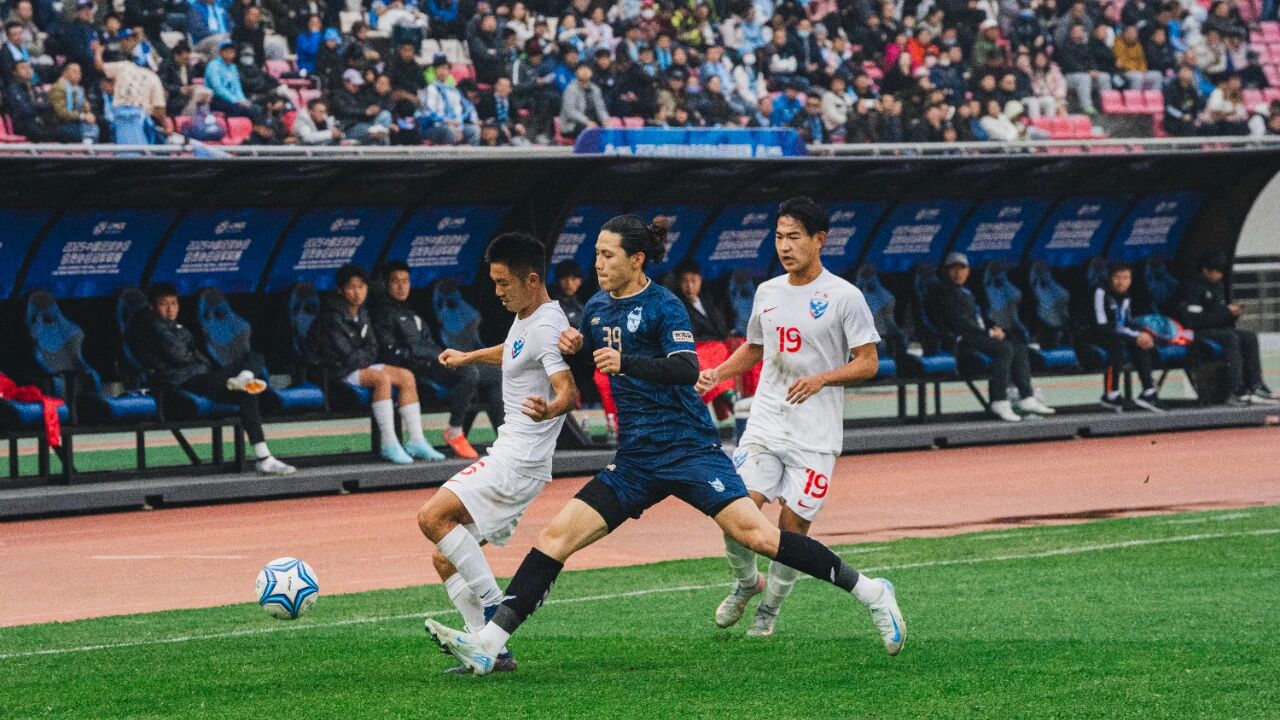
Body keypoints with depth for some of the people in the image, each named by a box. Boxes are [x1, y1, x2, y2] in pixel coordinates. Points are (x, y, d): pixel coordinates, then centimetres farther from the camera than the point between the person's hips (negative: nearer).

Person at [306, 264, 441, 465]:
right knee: (382, 378, -31)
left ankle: (416, 441, -9)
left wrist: (361, 357, -6)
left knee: (406, 376, -6)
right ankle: (389, 445, -33)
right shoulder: (333, 316, -15)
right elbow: (346, 355, -17)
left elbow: (372, 348, 15)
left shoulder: (362, 313, 12)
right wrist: (366, 357, -1)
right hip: (338, 371, -9)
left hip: (360, 366, 9)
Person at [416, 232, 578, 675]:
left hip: (520, 460, -10)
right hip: (506, 457, 10)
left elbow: (569, 392, -28)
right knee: (446, 560, 6)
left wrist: (548, 409, -49)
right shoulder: (524, 319, 15)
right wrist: (469, 357, 54)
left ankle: (495, 608, -18)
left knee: (433, 517, -24)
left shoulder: (548, 327, -15)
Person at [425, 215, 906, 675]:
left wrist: (627, 363, -36)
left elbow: (687, 369, -22)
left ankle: (870, 592, -6)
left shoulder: (663, 306, -8)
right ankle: (486, 645, -8)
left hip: (688, 447, -6)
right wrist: (573, 347, 4)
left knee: (755, 535, -18)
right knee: (556, 537, -5)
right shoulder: (598, 307, 12)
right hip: (636, 460, 6)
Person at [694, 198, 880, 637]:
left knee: (793, 525, -3)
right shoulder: (767, 292, 10)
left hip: (816, 435, -4)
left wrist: (821, 378, -21)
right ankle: (746, 584, 16)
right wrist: (717, 373, 7)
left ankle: (770, 608, 19)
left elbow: (868, 363, -5)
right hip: (765, 425, 4)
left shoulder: (844, 296, -6)